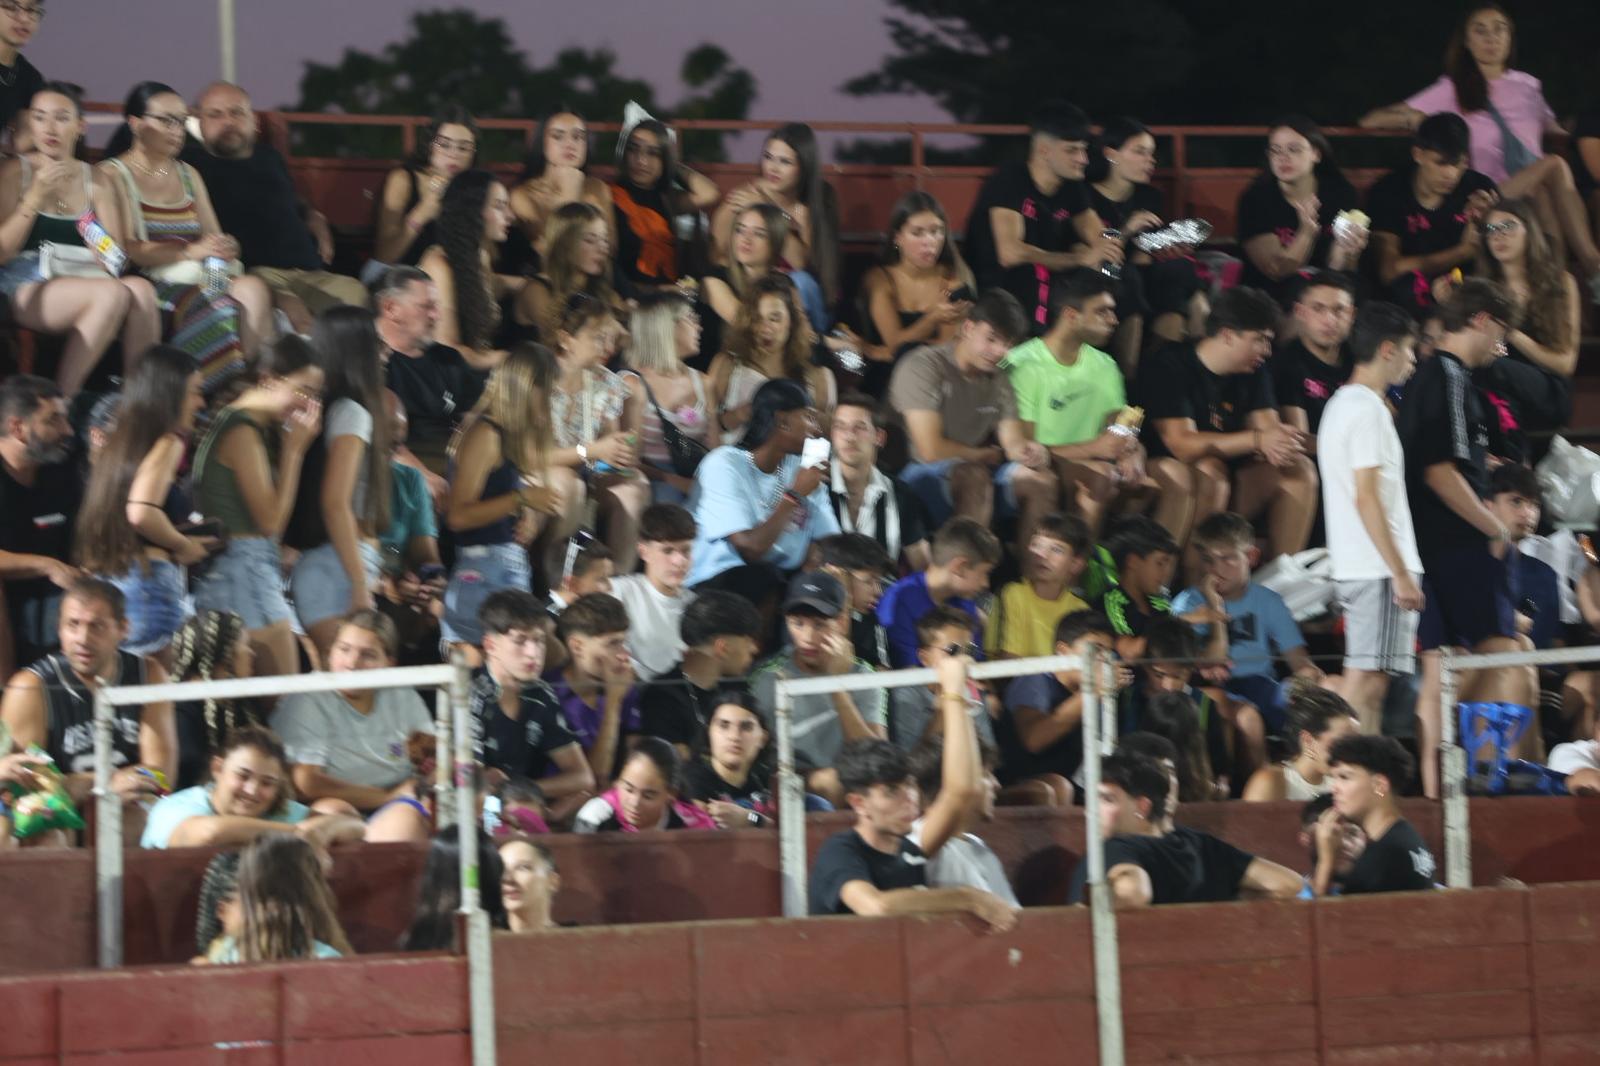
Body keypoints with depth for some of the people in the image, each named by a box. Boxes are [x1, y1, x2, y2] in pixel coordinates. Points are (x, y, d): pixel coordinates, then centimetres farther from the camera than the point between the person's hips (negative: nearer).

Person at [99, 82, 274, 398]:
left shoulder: (188, 175, 25)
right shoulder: (113, 176, 3)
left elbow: (215, 239, 19)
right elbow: (122, 249, -9)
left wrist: (225, 249, -7)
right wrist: (191, 251, -16)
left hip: (202, 283, 6)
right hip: (152, 288, -6)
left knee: (253, 289, -27)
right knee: (219, 312, -36)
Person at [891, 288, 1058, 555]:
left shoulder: (998, 381, 12)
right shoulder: (924, 366, -12)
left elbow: (1013, 442, 2)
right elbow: (932, 449, -18)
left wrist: (1027, 451, -24)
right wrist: (989, 455, -4)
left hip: (974, 472, 7)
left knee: (1041, 480, -14)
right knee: (974, 476, -36)